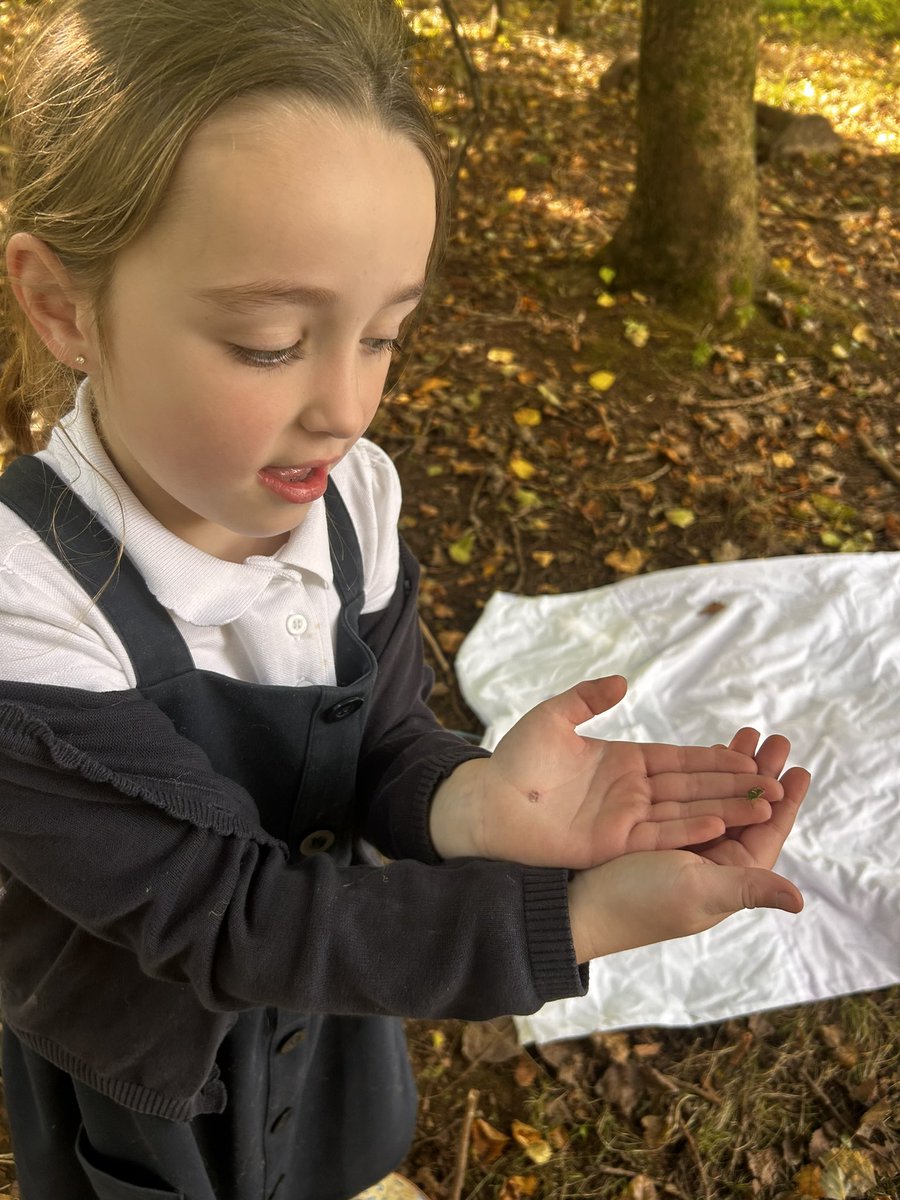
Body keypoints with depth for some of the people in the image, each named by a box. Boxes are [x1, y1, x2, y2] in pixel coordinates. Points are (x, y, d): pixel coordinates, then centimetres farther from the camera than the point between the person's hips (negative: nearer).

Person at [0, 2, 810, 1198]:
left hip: (329, 1006, 5)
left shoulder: (352, 494, -19)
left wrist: (468, 802, -37)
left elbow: (383, 747, -12)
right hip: (153, 1082, -4)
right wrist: (573, 919, -39)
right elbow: (220, 914, -31)